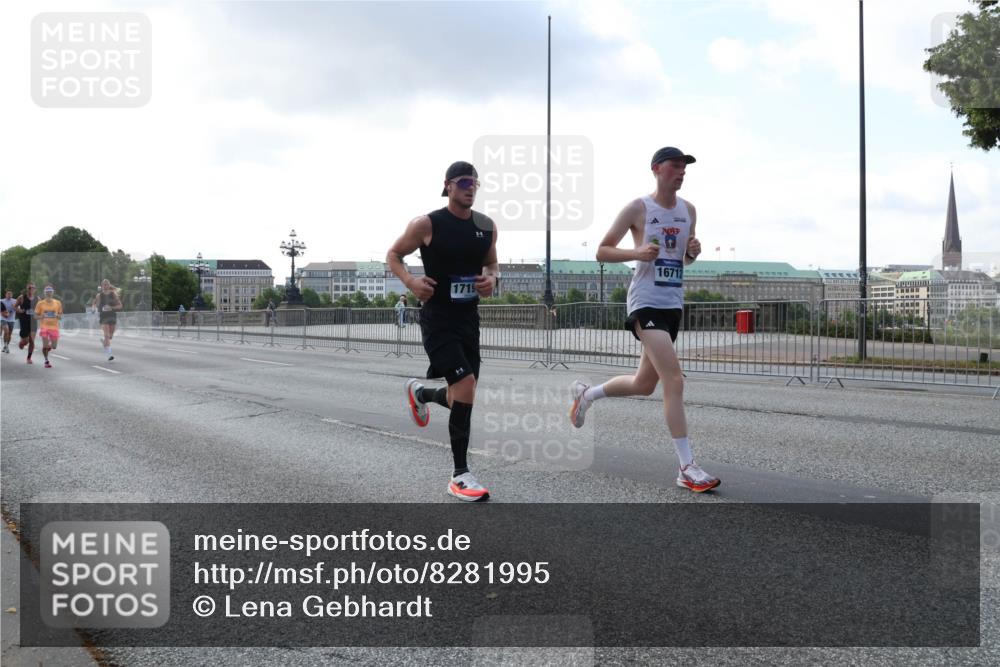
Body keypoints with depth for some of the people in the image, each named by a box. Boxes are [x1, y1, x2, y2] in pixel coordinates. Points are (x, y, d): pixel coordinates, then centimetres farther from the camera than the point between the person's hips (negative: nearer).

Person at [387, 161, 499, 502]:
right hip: (437, 318, -6)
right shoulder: (426, 224, -9)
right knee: (466, 388, -18)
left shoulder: (487, 226, 5)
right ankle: (460, 475, -7)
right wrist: (410, 280, -17)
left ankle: (419, 392, 47)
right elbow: (393, 254, 2)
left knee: (461, 396, 10)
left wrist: (492, 278, -3)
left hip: (469, 318, 6)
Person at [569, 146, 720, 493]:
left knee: (644, 384, 15)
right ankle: (687, 468, -14)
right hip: (646, 302, -7)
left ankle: (587, 392, 42)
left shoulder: (688, 210, 12)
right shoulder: (638, 208, -6)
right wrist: (637, 252, -18)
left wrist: (693, 251, -1)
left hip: (673, 303, 7)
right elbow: (602, 251, -2)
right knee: (674, 380, -17)